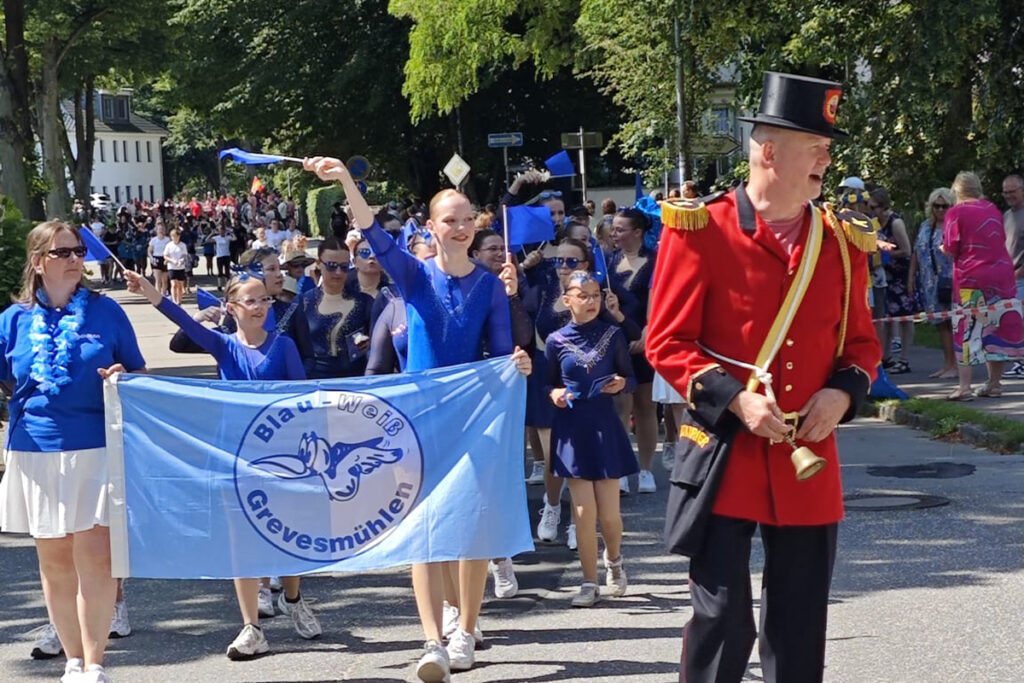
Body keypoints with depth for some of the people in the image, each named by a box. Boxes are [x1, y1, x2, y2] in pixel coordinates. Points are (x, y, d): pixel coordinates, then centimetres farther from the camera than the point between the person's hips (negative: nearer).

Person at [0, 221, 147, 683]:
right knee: (54, 562, 8)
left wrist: (124, 377, -12)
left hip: (97, 449, -2)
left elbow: (141, 376, 9)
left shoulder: (106, 312, 4)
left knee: (95, 557, -8)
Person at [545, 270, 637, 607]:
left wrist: (621, 383, -13)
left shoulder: (612, 334, 1)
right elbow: (549, 383, 11)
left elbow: (630, 378, 8)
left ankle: (614, 560, 33)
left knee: (609, 513, 2)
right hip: (572, 429, 0)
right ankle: (590, 582, 9)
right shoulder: (556, 341, 1)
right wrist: (554, 394, -11)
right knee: (584, 512, -2)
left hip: (605, 427, 0)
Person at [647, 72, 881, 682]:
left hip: (809, 457, 4)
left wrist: (843, 393, -6)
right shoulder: (700, 231, -6)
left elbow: (862, 343, 15)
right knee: (722, 617, -3)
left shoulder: (843, 241, 7)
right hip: (724, 456, -4)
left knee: (801, 627, 9)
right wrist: (736, 398, -18)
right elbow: (667, 343, -6)